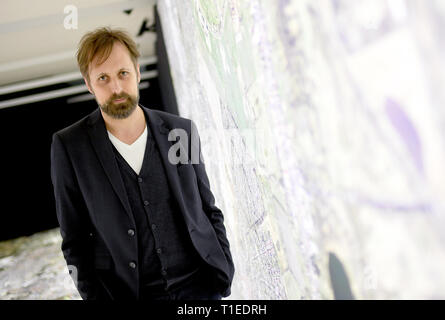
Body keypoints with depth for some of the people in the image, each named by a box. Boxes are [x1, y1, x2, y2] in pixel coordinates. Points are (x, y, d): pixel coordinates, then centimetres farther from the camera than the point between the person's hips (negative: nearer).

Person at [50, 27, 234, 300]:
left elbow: (208, 211, 8)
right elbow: (74, 241, -1)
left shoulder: (181, 131, 0)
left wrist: (224, 278, -1)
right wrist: (96, 297, -9)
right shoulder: (69, 147, -6)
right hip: (129, 293, -1)